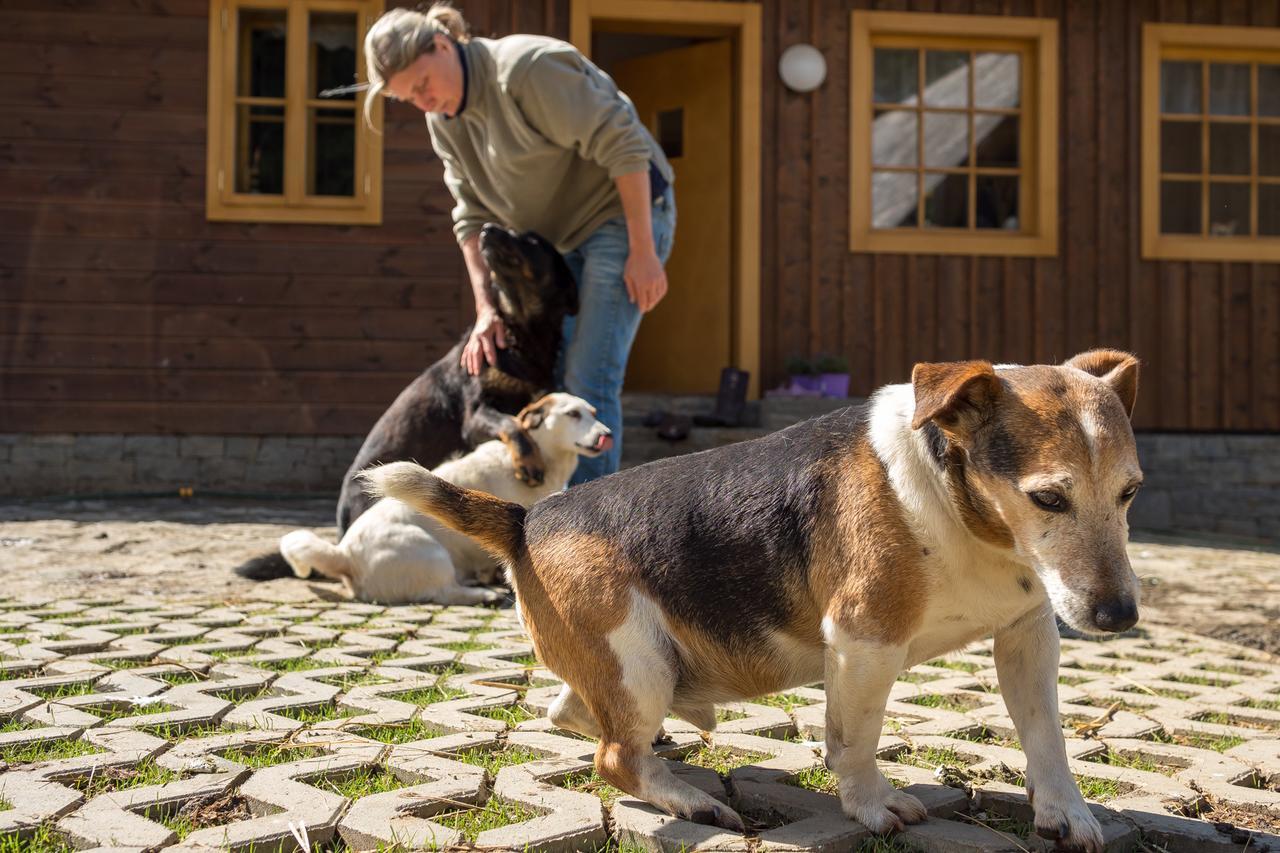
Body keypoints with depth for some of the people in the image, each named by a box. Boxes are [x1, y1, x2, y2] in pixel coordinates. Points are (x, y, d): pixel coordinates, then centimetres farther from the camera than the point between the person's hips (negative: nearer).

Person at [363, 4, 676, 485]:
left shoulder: (526, 67, -23)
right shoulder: (443, 119, 3)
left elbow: (623, 144, -23)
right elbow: (473, 215, 3)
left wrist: (643, 252, -23)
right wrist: (485, 308, -8)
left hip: (623, 214, -9)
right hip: (562, 237, 9)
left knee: (589, 379, -13)